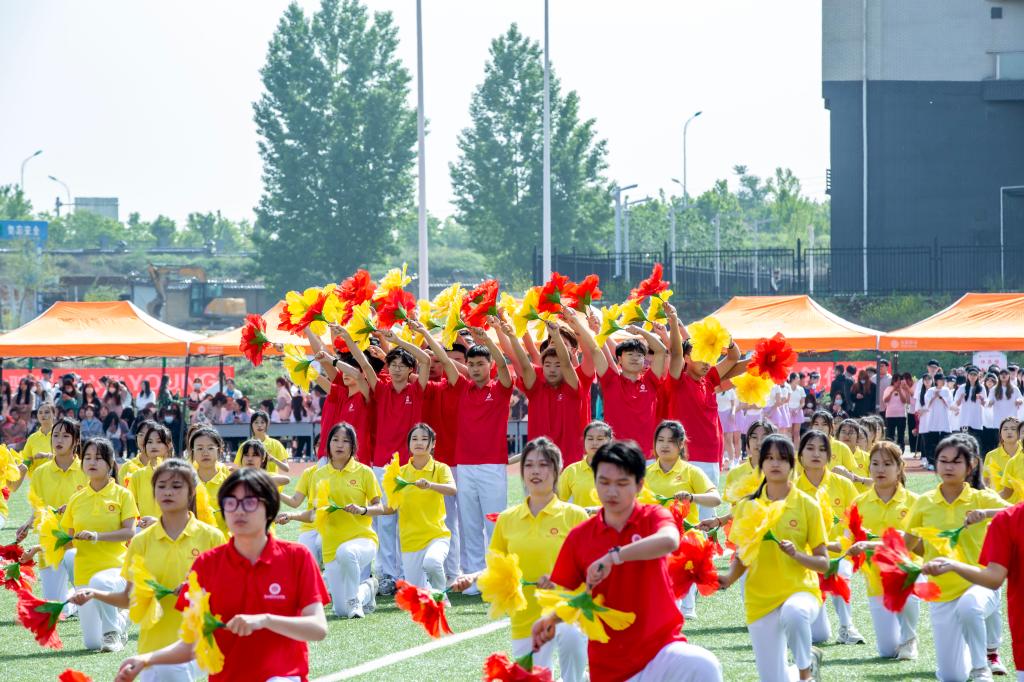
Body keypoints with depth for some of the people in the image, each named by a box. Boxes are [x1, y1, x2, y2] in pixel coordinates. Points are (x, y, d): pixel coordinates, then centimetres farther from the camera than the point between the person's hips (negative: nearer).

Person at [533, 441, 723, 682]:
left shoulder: (653, 517, -3)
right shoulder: (579, 537, 4)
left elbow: (669, 540, -27)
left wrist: (614, 556, -33)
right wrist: (550, 618, -9)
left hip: (660, 648, -3)